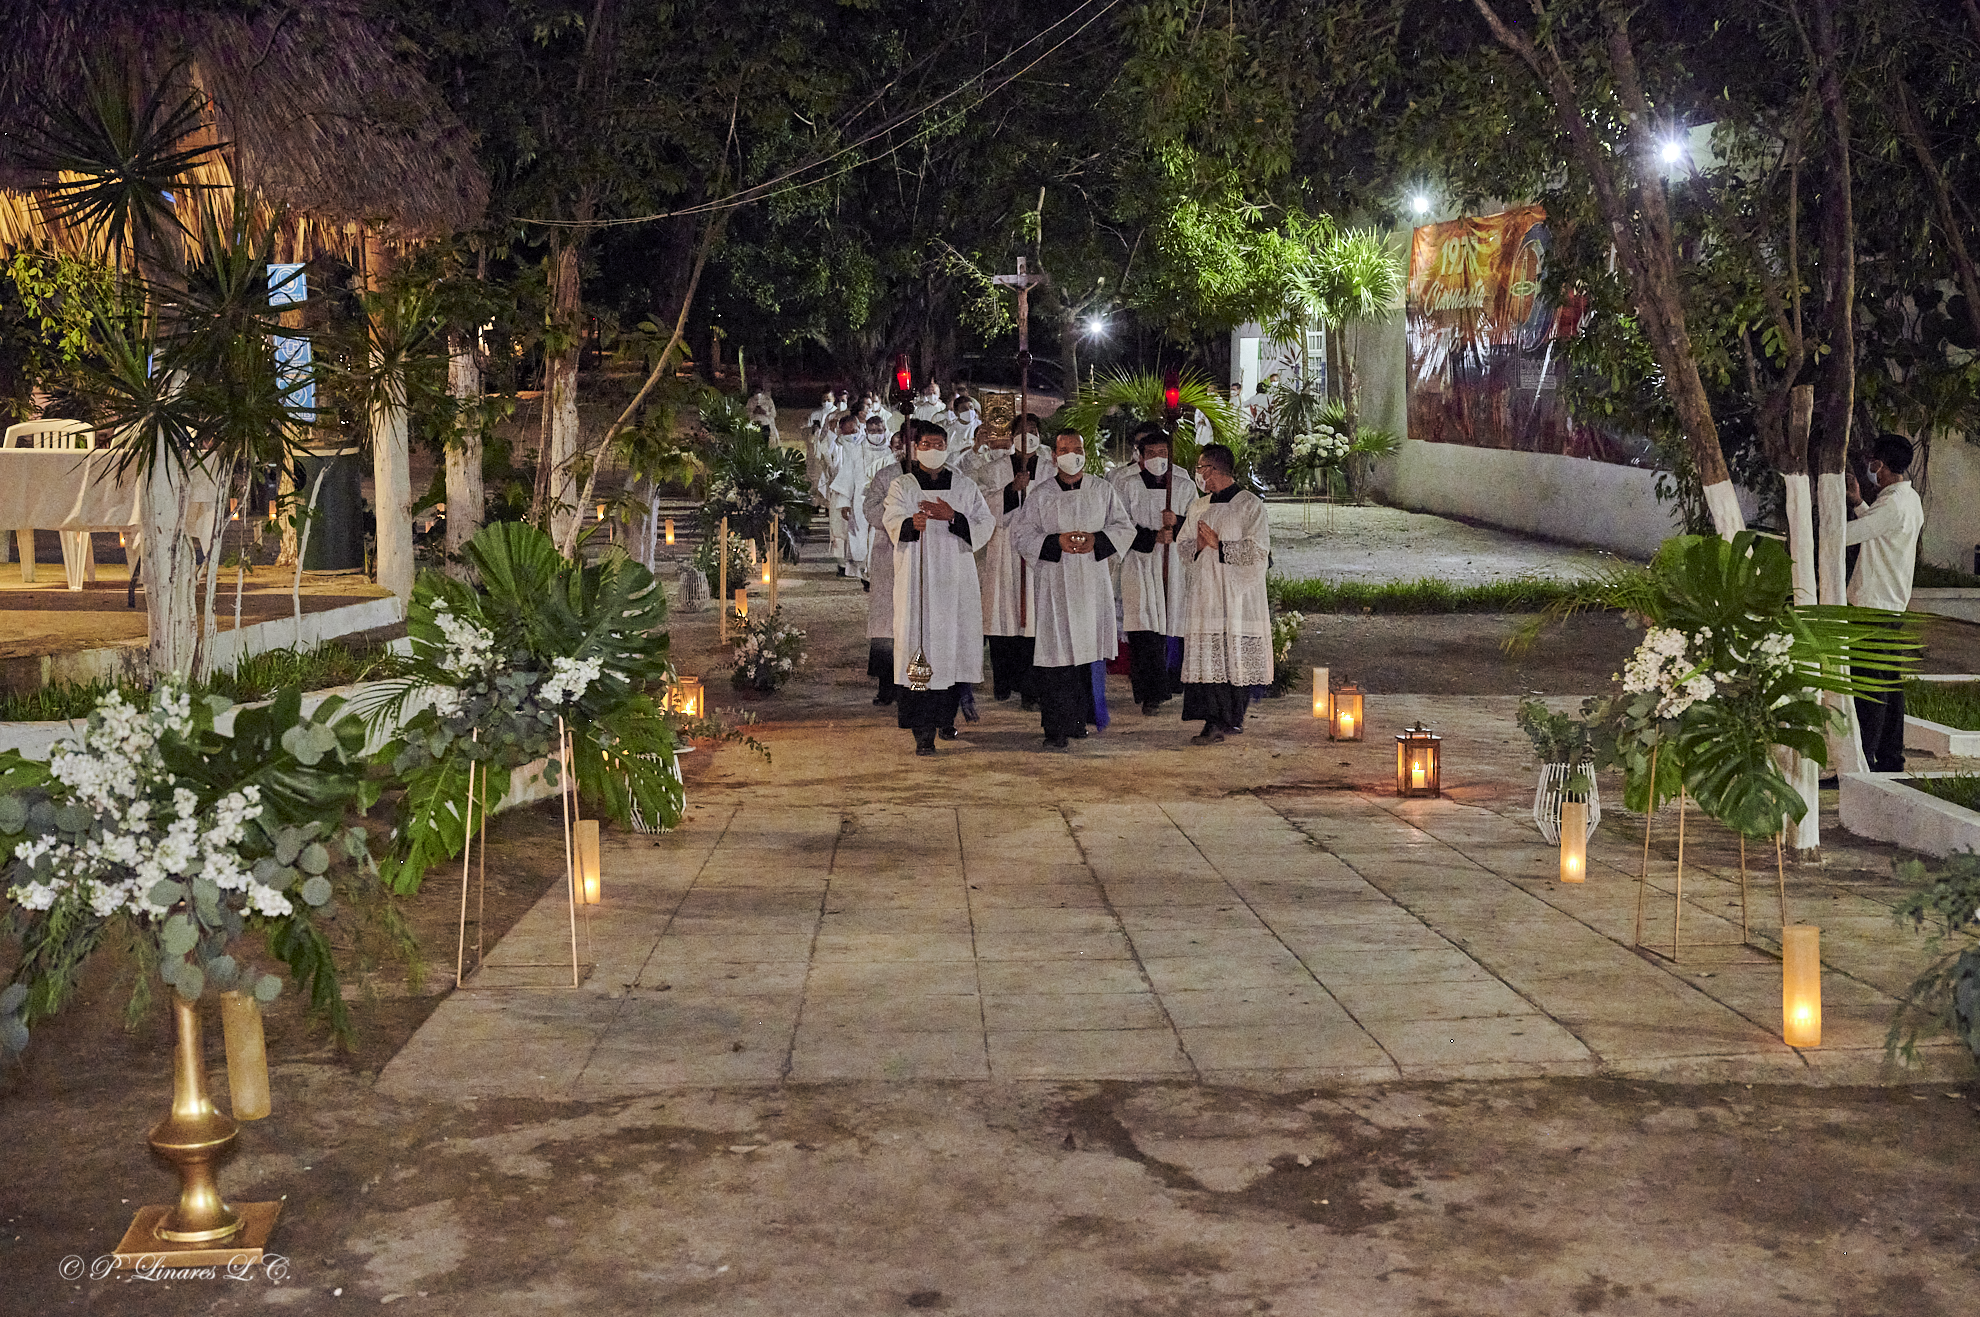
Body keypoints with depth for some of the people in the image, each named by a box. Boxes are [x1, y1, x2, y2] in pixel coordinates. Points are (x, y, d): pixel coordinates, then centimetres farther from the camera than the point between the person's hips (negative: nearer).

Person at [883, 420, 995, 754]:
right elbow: (893, 523, -9)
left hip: (956, 579, 2)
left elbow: (984, 526, 3)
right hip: (916, 580, -2)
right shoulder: (901, 486, 8)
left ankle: (945, 715, 23)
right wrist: (911, 524, -32)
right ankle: (923, 731, -12)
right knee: (920, 647, -10)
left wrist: (952, 517, -14)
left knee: (956, 645, 2)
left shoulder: (965, 488, 13)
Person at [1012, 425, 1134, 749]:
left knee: (1089, 651, 4)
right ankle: (1056, 727, -2)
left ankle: (1079, 719, 16)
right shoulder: (1040, 494, 4)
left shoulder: (1103, 491, 7)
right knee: (1058, 654, -7)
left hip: (1093, 580, 2)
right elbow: (1021, 533, 3)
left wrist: (1097, 539, -9)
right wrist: (1057, 541, -13)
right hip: (1056, 582, -2)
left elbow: (1125, 527, 9)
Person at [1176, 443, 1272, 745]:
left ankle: (1233, 716, 16)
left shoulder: (1250, 504, -4)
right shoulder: (1199, 506, 15)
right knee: (1207, 659, -3)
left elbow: (1257, 551, -11)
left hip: (1238, 597, -5)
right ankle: (1215, 722, -3)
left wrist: (1219, 545, -12)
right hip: (1205, 594, 5)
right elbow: (1183, 542, 19)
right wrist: (1197, 546, -3)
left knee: (1237, 659, 0)